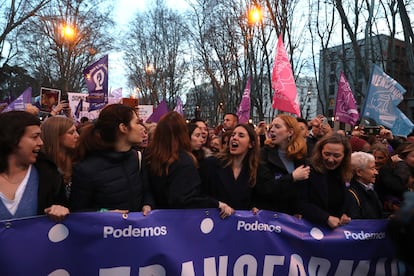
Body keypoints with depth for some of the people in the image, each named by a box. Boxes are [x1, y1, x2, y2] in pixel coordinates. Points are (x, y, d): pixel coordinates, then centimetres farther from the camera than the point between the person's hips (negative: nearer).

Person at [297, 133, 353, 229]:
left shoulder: (343, 174, 5)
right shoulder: (309, 171, -14)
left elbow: (342, 202, 15)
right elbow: (301, 204, -17)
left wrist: (343, 214, -4)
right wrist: (326, 218, -24)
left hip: (336, 228, 6)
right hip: (312, 226, -6)